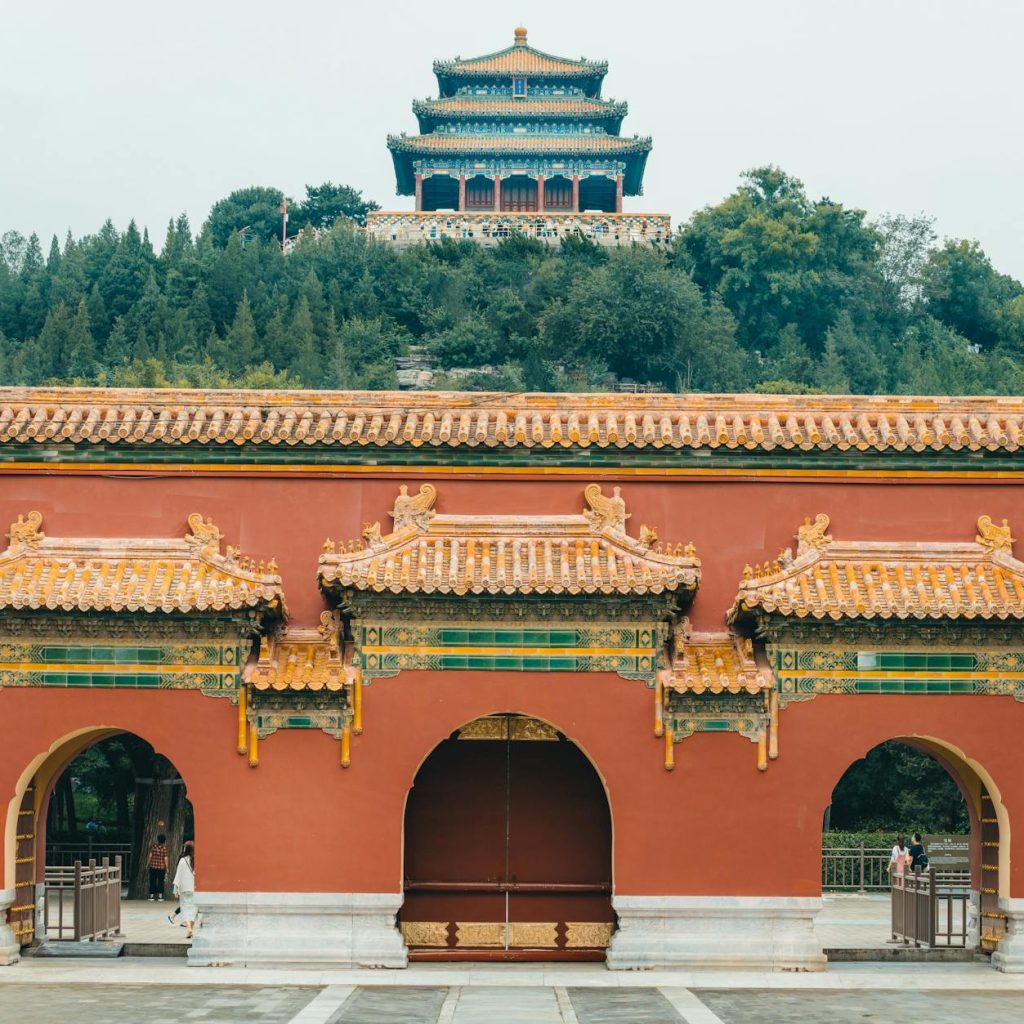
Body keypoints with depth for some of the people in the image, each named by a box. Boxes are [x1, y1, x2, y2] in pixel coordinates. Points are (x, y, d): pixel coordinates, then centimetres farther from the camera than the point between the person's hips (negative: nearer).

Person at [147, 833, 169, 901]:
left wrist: (148, 864, 11)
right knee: (161, 881, 5)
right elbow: (165, 859, -7)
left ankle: (151, 896, 8)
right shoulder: (164, 848, -7)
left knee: (152, 881, 8)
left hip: (153, 866, 2)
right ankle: (160, 896, 4)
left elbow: (150, 856, 0)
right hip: (161, 867, -2)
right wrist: (167, 868, 1)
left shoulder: (153, 846, -1)